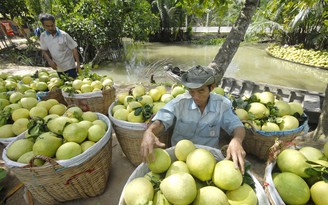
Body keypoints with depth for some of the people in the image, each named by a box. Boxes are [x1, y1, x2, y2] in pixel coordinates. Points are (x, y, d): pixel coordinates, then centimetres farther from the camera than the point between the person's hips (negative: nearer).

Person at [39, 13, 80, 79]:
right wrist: (50, 61, -11)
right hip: (58, 68, 5)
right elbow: (44, 51, 8)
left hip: (69, 66, -4)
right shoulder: (43, 36, -1)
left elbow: (74, 49, -11)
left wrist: (78, 63, -17)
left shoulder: (63, 35, -13)